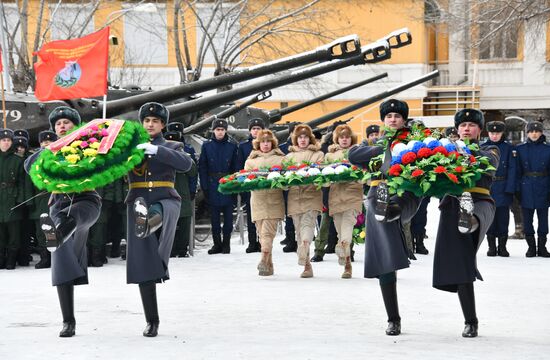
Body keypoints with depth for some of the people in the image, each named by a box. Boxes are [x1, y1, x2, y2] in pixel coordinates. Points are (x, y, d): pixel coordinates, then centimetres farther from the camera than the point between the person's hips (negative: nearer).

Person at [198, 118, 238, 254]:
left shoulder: (232, 147, 5)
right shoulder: (207, 146, 4)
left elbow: (235, 167, 5)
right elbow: (202, 167, 3)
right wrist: (204, 186, -6)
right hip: (212, 185, 0)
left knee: (228, 215, 1)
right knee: (214, 216, 4)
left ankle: (226, 243, 8)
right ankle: (217, 243, 10)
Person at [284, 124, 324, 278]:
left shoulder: (318, 154, 13)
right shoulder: (289, 156, 23)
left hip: (312, 195, -4)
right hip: (294, 195, 4)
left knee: (307, 224, -24)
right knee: (299, 230, 1)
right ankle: (307, 266, 6)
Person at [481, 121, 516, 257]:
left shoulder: (508, 148, 2)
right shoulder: (482, 148, 5)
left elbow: (512, 169, -1)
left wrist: (509, 189, -9)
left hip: (503, 188, -1)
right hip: (487, 188, 1)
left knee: (503, 218, 1)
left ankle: (502, 246, 9)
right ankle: (491, 246, 12)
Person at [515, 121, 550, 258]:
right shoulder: (520, 149, 4)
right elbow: (517, 170, 3)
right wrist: (517, 189, -4)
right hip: (526, 188, 0)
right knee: (527, 218, 3)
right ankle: (531, 246, 12)